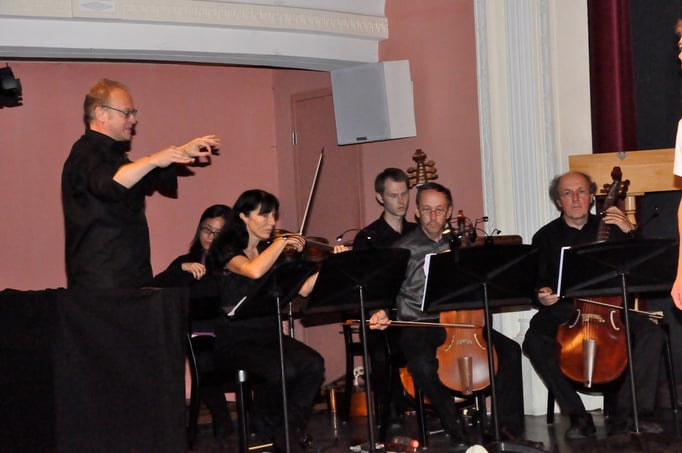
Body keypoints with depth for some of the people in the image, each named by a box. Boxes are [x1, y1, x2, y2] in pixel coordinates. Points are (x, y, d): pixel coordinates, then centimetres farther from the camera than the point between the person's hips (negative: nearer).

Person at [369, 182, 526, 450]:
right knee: (422, 363, -36)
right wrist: (382, 313, -17)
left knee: (510, 350, -18)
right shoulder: (404, 249, 3)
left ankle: (508, 424, -7)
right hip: (419, 326, -3)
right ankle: (456, 428, -17)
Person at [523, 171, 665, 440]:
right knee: (535, 342, -32)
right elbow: (538, 284, 8)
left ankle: (623, 414, -18)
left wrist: (629, 232, -10)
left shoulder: (609, 228, 11)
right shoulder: (545, 238, 10)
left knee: (651, 334, -26)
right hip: (562, 311, -1)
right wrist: (541, 296, -16)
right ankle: (578, 418, -23)